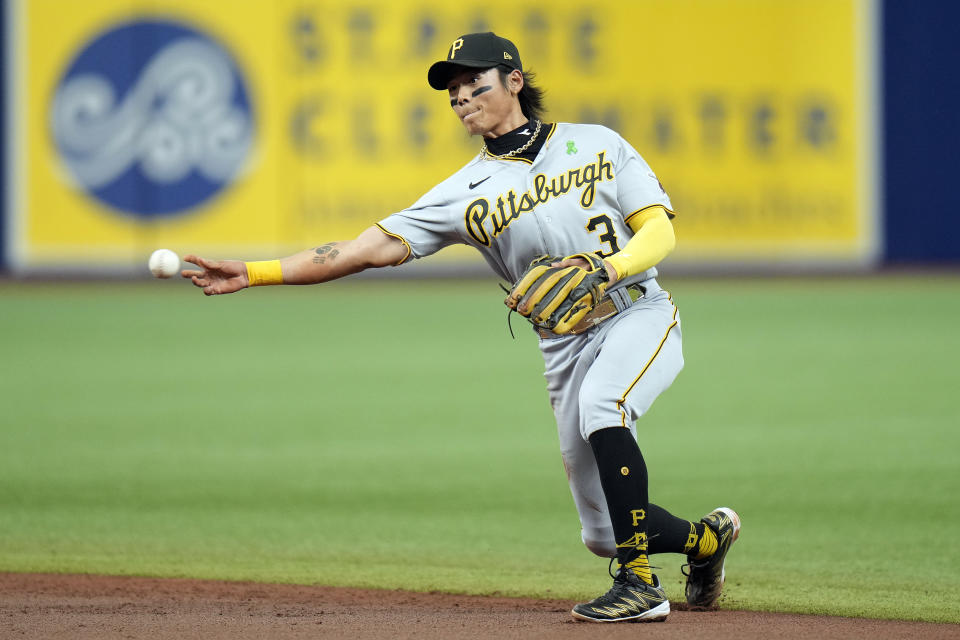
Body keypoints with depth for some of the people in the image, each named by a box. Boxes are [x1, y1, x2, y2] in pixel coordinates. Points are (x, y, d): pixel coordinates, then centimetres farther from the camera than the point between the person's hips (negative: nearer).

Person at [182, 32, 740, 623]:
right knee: (603, 533, 0)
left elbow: (659, 229, -3)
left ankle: (641, 584, -29)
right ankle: (705, 539, 33)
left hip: (641, 315, -3)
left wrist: (610, 267, -25)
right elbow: (374, 247, -4)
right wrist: (251, 274, -12)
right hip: (567, 348, 4)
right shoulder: (466, 193, 4)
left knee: (600, 404, -36)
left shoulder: (596, 145, 2)